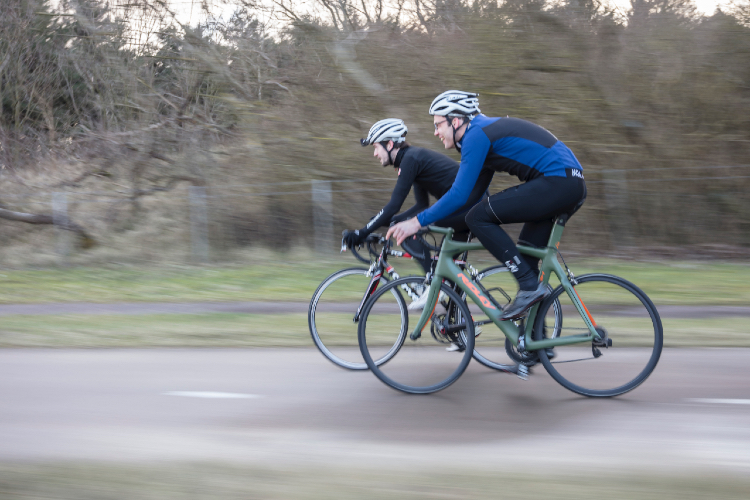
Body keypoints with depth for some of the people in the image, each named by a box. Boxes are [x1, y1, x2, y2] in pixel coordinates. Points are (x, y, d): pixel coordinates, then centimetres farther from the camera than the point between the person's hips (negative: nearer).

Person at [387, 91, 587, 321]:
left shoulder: (476, 135, -9)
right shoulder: (485, 131, 22)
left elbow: (460, 194, -15)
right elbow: (475, 191, 28)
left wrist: (418, 221, -9)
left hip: (557, 182, -11)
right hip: (572, 185, 11)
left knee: (479, 217, -10)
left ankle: (530, 285, -9)